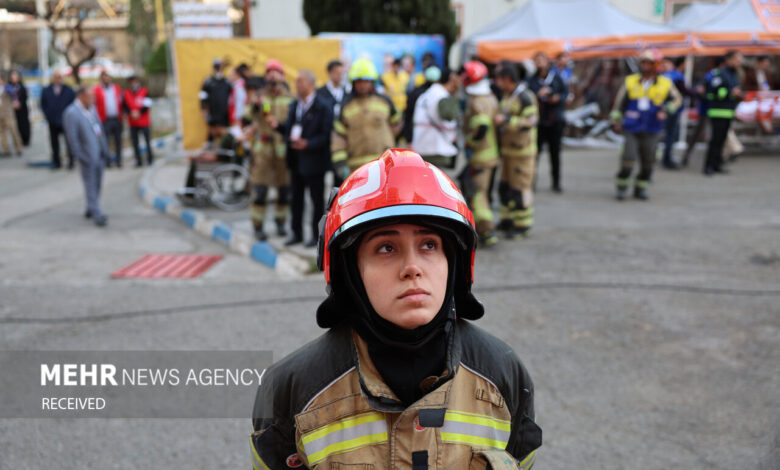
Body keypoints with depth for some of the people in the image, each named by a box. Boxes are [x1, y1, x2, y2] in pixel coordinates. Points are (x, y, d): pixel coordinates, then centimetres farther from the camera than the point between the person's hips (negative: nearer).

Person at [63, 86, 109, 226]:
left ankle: (91, 210, 28)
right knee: (90, 185, -3)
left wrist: (105, 149, 12)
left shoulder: (92, 109, 10)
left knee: (97, 184, 14)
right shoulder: (71, 113, -14)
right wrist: (81, 157, -17)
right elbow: (72, 138, -16)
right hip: (87, 156, -8)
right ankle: (97, 214, -2)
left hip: (99, 154, 8)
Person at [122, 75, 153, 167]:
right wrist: (131, 112, -15)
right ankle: (138, 161, 10)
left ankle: (150, 158, 19)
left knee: (147, 139, 3)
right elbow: (124, 106, 2)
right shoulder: (126, 94, 5)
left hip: (144, 122, -2)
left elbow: (147, 105, -7)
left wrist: (139, 112, -15)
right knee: (135, 142, 3)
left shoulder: (144, 91, 0)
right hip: (132, 123, 2)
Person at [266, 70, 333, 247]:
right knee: (296, 198, 14)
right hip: (296, 159, 7)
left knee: (316, 198, 4)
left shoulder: (323, 107, -11)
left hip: (313, 159, -7)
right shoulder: (294, 105, 13)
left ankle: (317, 235, 15)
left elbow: (325, 135, -16)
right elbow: (290, 129, 17)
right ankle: (297, 233, 25)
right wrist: (278, 125, -1)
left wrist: (308, 144, -27)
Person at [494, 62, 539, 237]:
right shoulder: (507, 96, 14)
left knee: (520, 187, -5)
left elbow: (529, 122, -23)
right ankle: (508, 220, 24)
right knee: (505, 186, 13)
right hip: (508, 150, 9)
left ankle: (523, 224, 4)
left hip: (522, 151, -9)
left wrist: (505, 120, -27)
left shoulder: (525, 97, -15)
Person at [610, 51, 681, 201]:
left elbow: (677, 99, 11)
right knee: (628, 158, -11)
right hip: (631, 128, -1)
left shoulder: (665, 84, 3)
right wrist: (616, 116, 7)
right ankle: (621, 187, 4)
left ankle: (641, 188, 19)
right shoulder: (630, 81, 5)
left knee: (648, 161, 3)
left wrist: (666, 110, -6)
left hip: (651, 131, 1)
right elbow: (620, 99, 13)